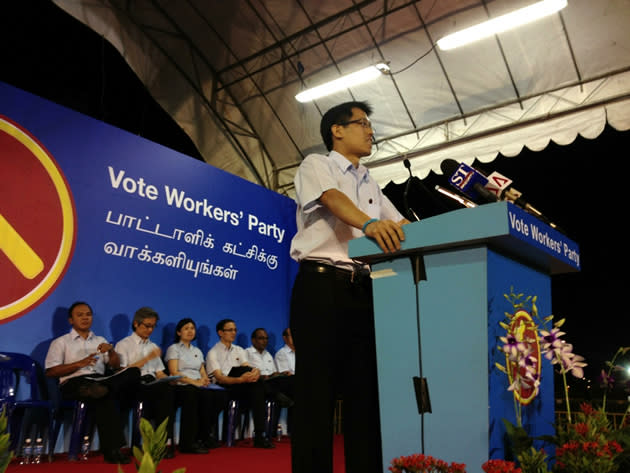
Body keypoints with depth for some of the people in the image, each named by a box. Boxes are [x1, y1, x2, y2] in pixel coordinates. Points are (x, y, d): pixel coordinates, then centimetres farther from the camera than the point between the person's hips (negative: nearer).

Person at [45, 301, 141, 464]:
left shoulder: (100, 340, 27)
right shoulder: (61, 342, 16)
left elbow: (116, 365, 18)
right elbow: (50, 371, 3)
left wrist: (111, 350, -3)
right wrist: (80, 363, -8)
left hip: (100, 380, 4)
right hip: (74, 383, -4)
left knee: (134, 372, -26)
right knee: (105, 399, -39)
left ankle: (102, 389, -44)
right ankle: (113, 450, -38)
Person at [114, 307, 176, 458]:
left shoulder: (154, 347, 28)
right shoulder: (124, 345, 11)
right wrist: (147, 358, -8)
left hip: (153, 386, 5)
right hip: (134, 387, -5)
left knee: (168, 388, -34)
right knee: (166, 390, -37)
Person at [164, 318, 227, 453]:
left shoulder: (197, 351, 29)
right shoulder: (174, 348, 9)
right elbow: (174, 373, -4)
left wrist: (205, 379, -4)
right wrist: (194, 382, -16)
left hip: (199, 387, 6)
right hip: (181, 387, -5)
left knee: (221, 396, -27)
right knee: (206, 395, -38)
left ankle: (206, 435, -14)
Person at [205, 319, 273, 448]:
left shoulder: (239, 350, 22)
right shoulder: (213, 353, 4)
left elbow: (247, 368, 3)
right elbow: (219, 378, -11)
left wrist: (256, 371, -23)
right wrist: (240, 380, -29)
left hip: (243, 389, 4)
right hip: (223, 389, -4)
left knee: (257, 386, -31)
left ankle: (259, 435, -34)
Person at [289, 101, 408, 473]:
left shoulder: (371, 184, 27)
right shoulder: (316, 165, 8)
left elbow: (400, 225, 17)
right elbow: (332, 198, -14)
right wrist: (368, 223, -34)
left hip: (363, 289, 6)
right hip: (322, 283, -6)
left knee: (365, 389, 4)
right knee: (317, 388, -5)